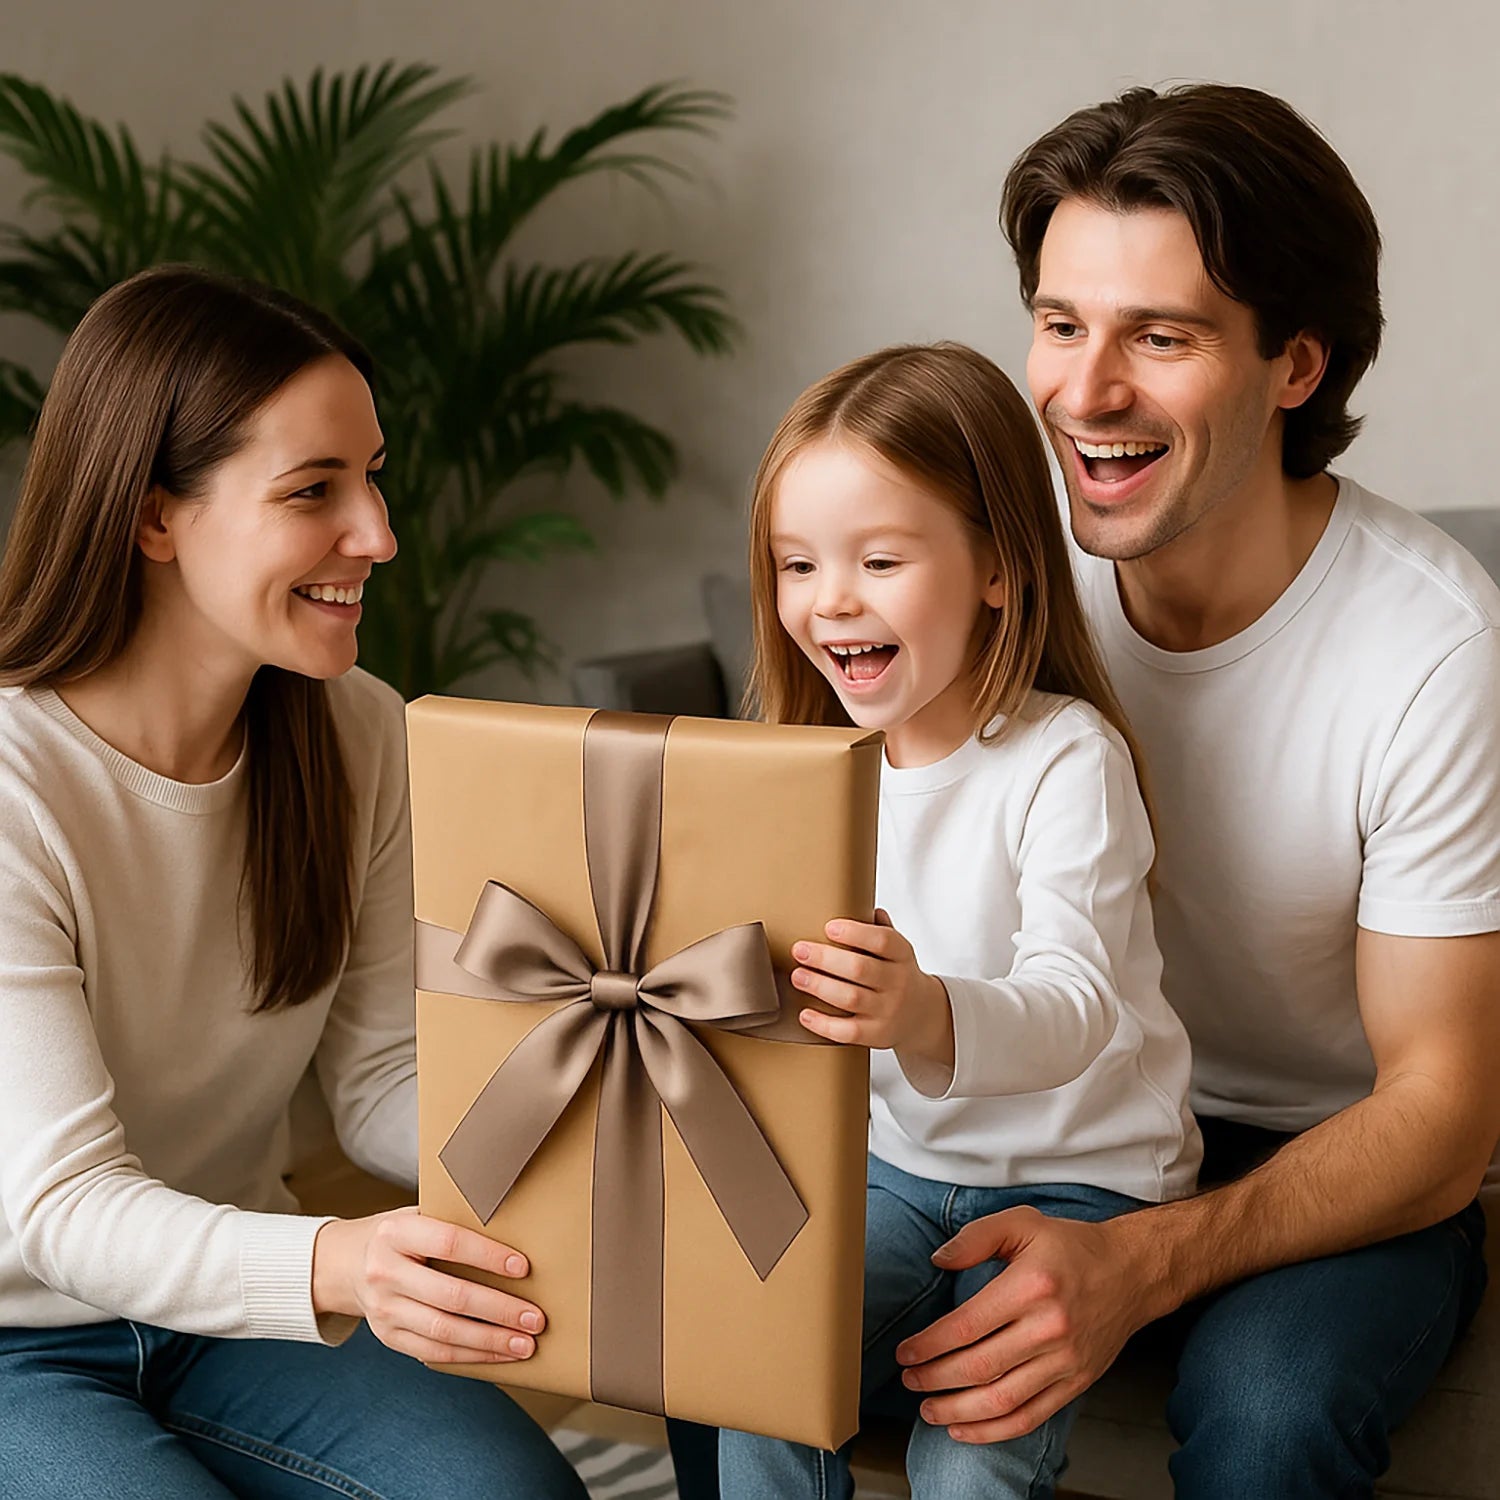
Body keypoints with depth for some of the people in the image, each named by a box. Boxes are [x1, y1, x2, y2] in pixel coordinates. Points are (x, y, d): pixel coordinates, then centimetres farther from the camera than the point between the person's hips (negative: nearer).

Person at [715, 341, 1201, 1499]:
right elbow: (780, 976, 10)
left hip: (1078, 1176, -5)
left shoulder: (1066, 756, -17)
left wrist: (931, 1017, -50)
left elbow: (1076, 1007, -30)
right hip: (894, 1160, 5)